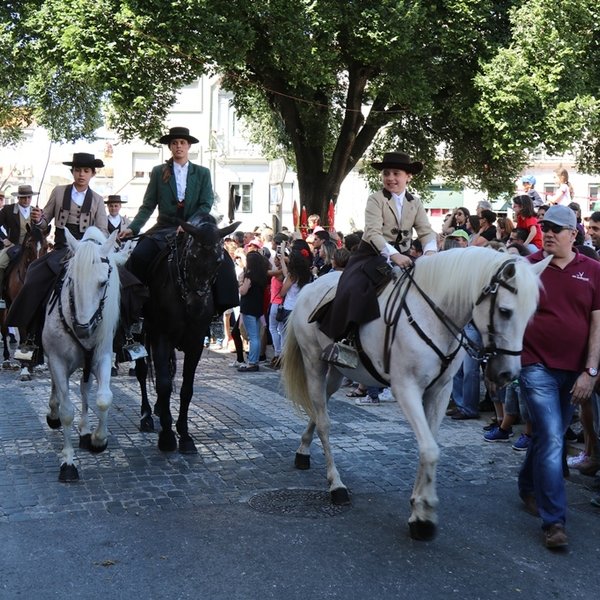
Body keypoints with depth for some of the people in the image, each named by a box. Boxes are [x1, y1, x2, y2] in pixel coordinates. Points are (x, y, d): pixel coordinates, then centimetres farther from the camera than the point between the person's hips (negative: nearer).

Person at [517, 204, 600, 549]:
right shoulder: (529, 267, -3)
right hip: (537, 366, -3)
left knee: (550, 436, 17)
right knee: (551, 440, -10)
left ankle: (528, 488, 40)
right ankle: (554, 521, -5)